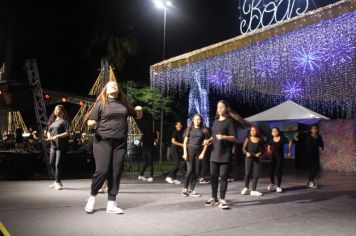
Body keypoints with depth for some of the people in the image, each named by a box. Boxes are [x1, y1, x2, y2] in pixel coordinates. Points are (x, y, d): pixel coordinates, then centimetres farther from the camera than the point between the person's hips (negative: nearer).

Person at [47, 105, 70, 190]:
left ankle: (58, 183, 4)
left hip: (61, 145, -8)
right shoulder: (52, 121, 17)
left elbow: (67, 133, -13)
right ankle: (57, 181, 27)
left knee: (58, 164, -8)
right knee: (52, 163, 11)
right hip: (53, 145, 8)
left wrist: (57, 136, -20)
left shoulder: (64, 120, -6)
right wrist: (49, 136, 0)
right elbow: (48, 131, 22)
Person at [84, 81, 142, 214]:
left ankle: (111, 204, 11)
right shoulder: (101, 103, 3)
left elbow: (137, 116, 28)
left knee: (116, 173, 2)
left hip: (120, 143, 4)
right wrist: (91, 125, -20)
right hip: (103, 141, -3)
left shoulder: (123, 103, 13)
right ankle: (92, 197, 15)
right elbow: (91, 122, -2)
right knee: (102, 170, -11)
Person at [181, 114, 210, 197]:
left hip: (198, 152, 2)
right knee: (190, 170, -9)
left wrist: (203, 153, -3)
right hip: (190, 151, -2)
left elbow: (206, 143, 7)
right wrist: (185, 153, -7)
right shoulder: (190, 129, 4)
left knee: (196, 172, 2)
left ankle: (191, 190, 8)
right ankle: (185, 189, 1)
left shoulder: (204, 130, 6)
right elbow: (185, 142, 2)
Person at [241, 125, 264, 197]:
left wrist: (260, 153, -10)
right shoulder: (248, 139, 2)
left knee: (256, 174, -1)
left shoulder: (259, 140, 6)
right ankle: (246, 188, 16)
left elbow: (261, 149, 10)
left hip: (257, 158, 2)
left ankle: (253, 190, 7)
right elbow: (243, 148, 1)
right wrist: (246, 153, -18)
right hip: (249, 157, -2)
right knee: (247, 173, -5)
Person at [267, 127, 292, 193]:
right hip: (273, 156, 2)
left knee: (279, 171, 1)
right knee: (272, 170, 4)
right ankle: (272, 183, 27)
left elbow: (290, 141, 4)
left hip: (280, 156, -2)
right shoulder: (271, 140, -2)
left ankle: (278, 186, 9)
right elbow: (269, 147, 9)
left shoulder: (282, 138, -8)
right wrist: (269, 151, -11)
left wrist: (289, 151, 5)